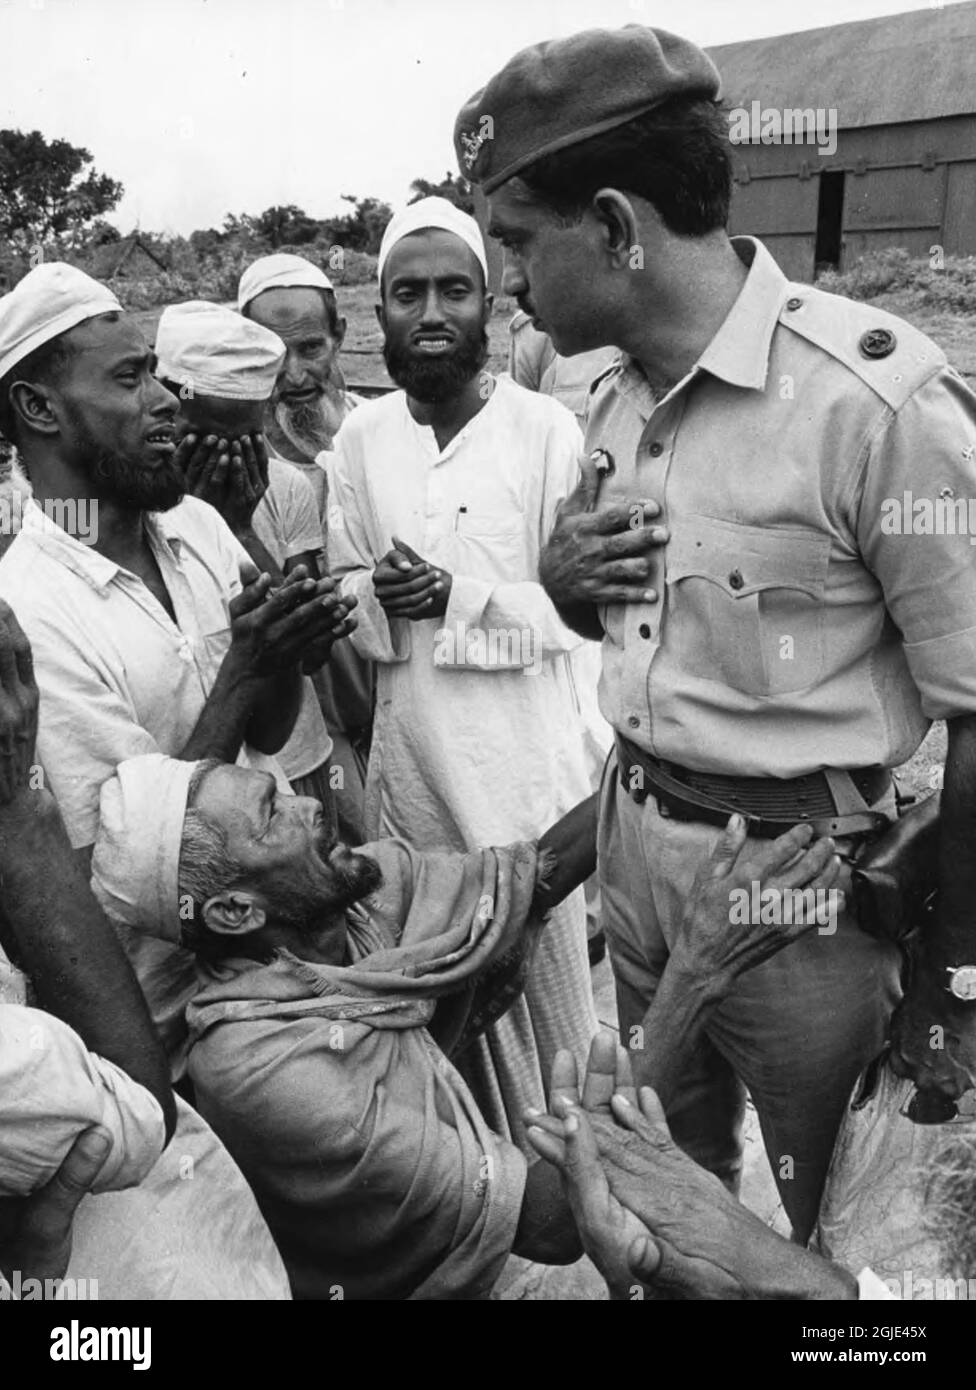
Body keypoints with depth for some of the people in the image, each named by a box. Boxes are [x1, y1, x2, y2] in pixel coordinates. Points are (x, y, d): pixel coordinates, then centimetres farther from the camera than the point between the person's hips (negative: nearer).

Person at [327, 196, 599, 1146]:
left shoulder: (545, 430, -7)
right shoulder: (360, 437, 5)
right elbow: (342, 589, 8)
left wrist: (456, 596, -19)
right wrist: (379, 594, -14)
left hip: (523, 756, -4)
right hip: (407, 756, 4)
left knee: (545, 977, 5)